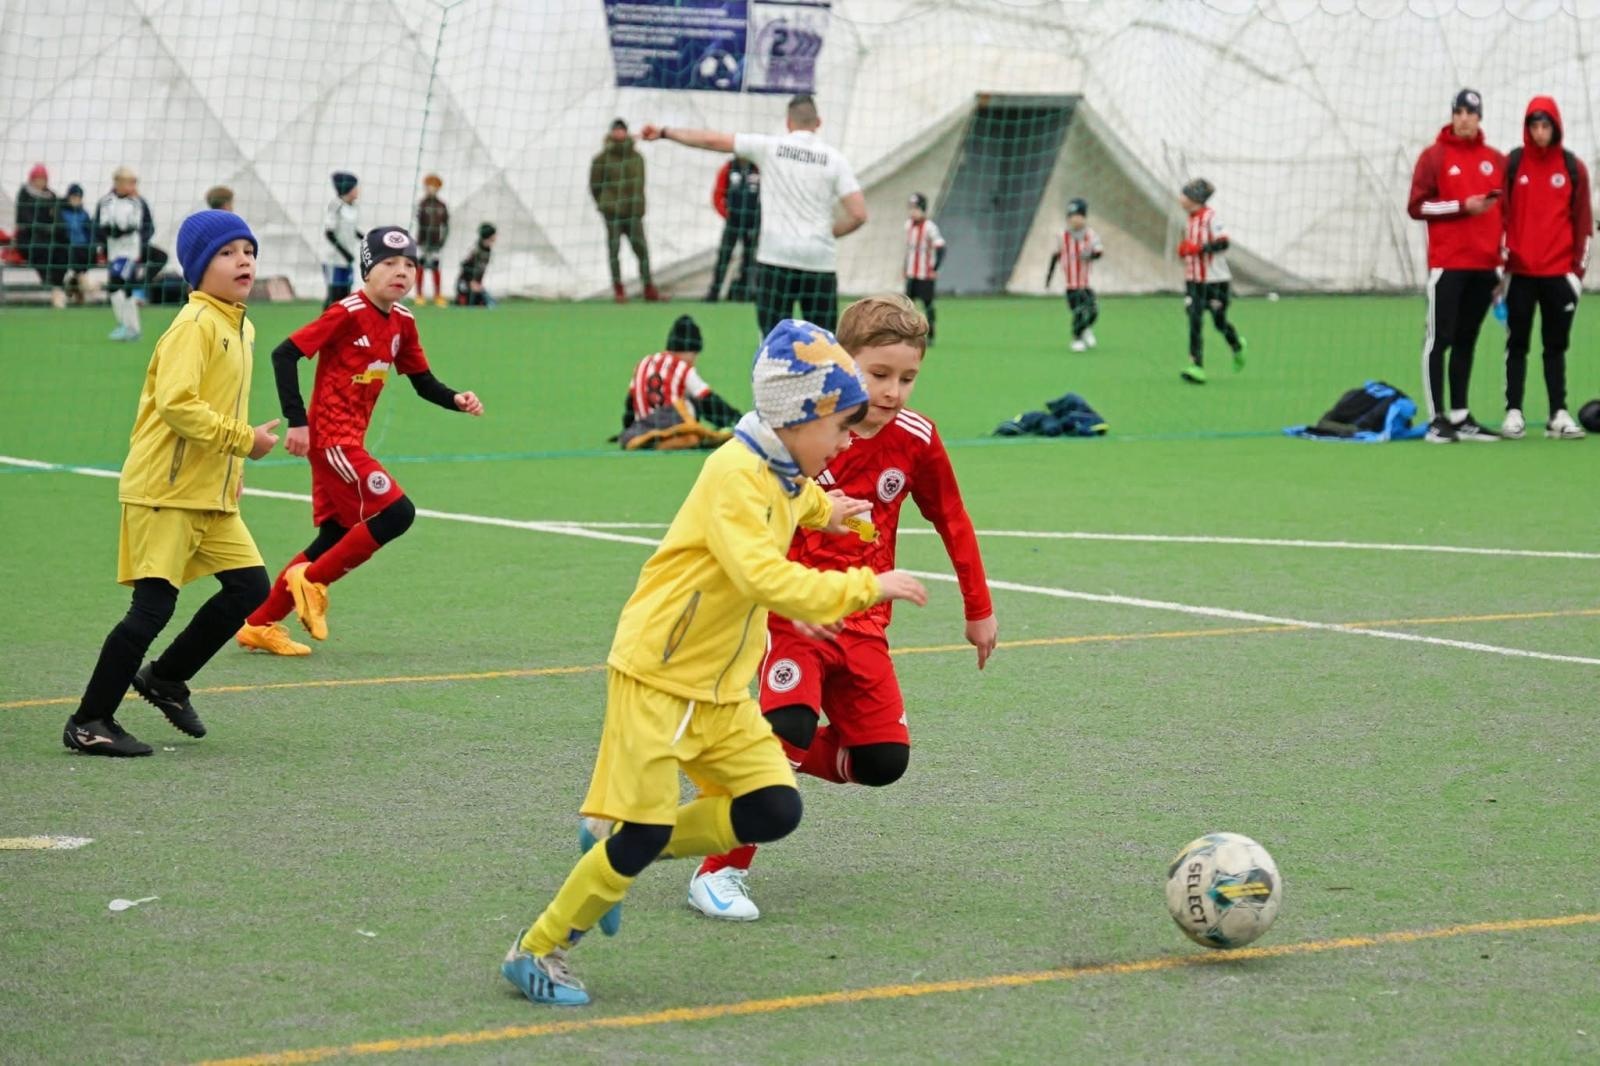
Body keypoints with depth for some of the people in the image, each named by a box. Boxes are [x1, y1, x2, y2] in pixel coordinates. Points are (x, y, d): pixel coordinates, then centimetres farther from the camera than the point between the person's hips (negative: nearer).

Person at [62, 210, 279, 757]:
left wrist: (233, 468, 16)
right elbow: (176, 404, -27)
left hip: (212, 494, 9)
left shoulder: (242, 328, 13)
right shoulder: (194, 325, -16)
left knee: (249, 585, 5)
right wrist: (244, 440, -23)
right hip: (165, 490, -9)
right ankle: (89, 723, 1)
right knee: (153, 607, -9)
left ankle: (166, 678, 22)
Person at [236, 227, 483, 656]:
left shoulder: (402, 322, 8)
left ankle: (259, 623, 18)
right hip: (330, 436, -9)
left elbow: (423, 381, 16)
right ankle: (311, 581, -2)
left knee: (336, 537, 12)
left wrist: (456, 400, -5)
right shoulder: (348, 313, -15)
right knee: (397, 512, -15)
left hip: (350, 441, 9)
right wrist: (297, 421, -21)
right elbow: (285, 354, -17)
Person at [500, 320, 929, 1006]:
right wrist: (865, 587, -32)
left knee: (775, 811, -1)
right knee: (644, 833, -11)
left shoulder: (783, 472, 8)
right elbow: (764, 577, -36)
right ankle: (536, 952, 5)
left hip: (723, 690, 9)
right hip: (657, 675, -9)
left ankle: (621, 841, 15)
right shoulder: (735, 474, -22)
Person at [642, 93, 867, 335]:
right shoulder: (835, 158, 1)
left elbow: (712, 140, 1)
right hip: (820, 261, 1)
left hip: (776, 258, -1)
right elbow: (858, 215, -5)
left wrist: (664, 132, 12)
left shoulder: (770, 147, 0)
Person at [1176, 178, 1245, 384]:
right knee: (1194, 321, -6)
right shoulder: (1190, 220, 11)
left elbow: (1223, 243, -22)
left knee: (1219, 322, 4)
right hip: (1194, 280, 7)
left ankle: (1237, 346, 37)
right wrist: (1184, 250, 5)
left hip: (1215, 279, -7)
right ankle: (1197, 367, -9)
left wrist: (1199, 248, -28)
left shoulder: (1210, 217, -14)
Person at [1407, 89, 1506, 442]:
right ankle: (1437, 419, -6)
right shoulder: (1433, 157, 0)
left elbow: (1508, 209, 18)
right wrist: (1462, 206, -15)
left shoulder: (1496, 161, 12)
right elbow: (1416, 206, -6)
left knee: (1467, 341, 8)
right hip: (1447, 264, -4)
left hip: (1484, 266, 4)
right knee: (1439, 339, -6)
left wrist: (1506, 259, 12)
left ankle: (1460, 416, 12)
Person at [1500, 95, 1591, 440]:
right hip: (1520, 272, -1)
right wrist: (1499, 261, -4)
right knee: (1518, 344, 2)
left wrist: (1579, 268, -1)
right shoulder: (1512, 164, 2)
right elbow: (1500, 213, 2)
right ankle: (1513, 413, 4)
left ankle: (1559, 415, 5)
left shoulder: (1573, 167, 4)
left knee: (1556, 345, 5)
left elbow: (1583, 219, 5)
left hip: (1559, 272, 1)